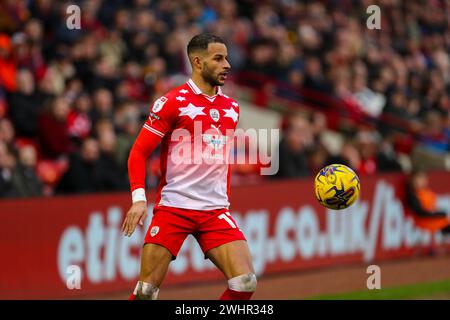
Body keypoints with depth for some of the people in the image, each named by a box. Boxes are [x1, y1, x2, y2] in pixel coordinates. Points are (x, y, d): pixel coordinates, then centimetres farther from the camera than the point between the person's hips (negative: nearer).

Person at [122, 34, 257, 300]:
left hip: (216, 211, 5)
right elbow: (139, 152, -5)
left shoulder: (231, 108, 13)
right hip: (173, 207, -5)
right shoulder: (173, 103, -4)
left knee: (246, 283, -11)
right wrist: (139, 198, -16)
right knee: (147, 291, -8)